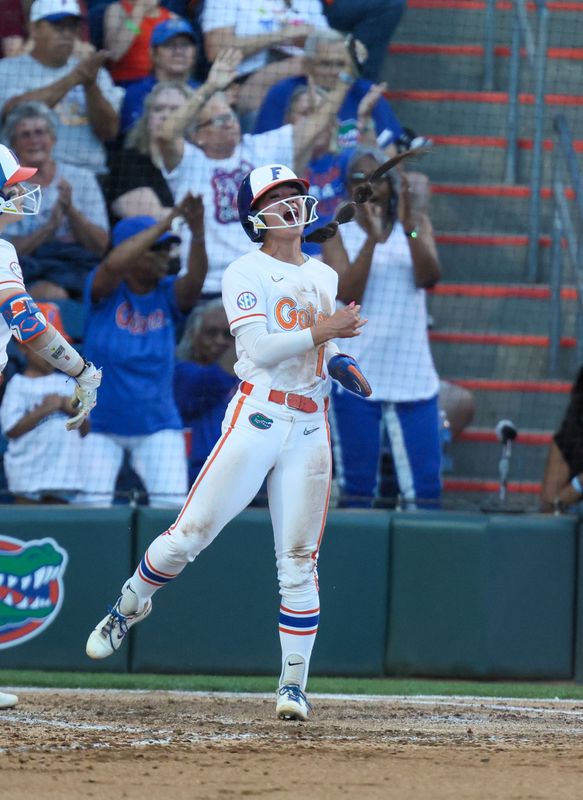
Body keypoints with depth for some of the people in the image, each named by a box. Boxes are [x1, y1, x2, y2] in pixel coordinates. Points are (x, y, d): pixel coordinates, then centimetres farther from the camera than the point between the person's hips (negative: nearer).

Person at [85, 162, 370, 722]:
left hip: (310, 427, 5)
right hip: (257, 417, -4)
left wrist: (340, 364, 9)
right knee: (191, 533, -9)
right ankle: (129, 606, 17)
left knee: (299, 561, 0)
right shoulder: (246, 274, -1)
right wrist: (318, 333, -19)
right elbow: (257, 348, -14)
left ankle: (294, 684, 1)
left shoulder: (324, 277, 18)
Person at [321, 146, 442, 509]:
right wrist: (373, 238, -21)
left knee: (425, 485, -2)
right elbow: (347, 293, -12)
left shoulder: (416, 223, 7)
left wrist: (409, 229, -23)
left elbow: (430, 277, -9)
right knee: (357, 483, 1)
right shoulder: (339, 235, 3)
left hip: (413, 376, 1)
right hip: (357, 376, -1)